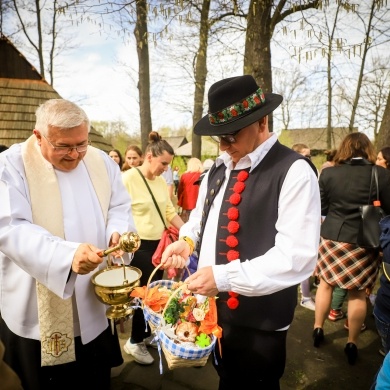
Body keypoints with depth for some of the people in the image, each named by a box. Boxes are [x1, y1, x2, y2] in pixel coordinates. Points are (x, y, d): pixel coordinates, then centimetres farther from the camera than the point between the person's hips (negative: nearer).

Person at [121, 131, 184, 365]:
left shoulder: (161, 181, 5)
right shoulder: (128, 179, -15)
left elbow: (170, 212, 11)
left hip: (159, 244, 7)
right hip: (139, 247, -7)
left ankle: (147, 333, 39)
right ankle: (135, 342, 27)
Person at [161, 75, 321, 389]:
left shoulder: (294, 172, -18)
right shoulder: (219, 169, 6)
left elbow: (297, 257, -24)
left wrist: (225, 277, -28)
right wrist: (187, 239, -3)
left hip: (258, 322, -7)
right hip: (212, 310, 7)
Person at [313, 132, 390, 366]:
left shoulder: (329, 173, -5)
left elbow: (320, 208, 2)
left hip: (331, 237, 1)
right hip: (363, 242, -1)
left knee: (326, 283, 19)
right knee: (358, 293, 13)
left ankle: (318, 329, 31)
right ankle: (352, 344, 25)